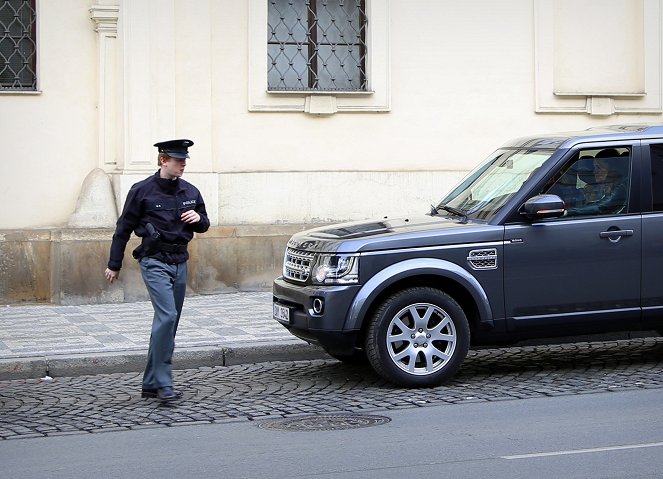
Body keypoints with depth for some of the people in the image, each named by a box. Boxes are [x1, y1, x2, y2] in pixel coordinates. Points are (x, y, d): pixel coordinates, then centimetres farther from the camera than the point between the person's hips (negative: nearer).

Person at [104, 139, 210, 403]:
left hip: (180, 262, 6)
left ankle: (151, 384, 16)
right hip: (155, 262, -6)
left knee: (169, 322, 7)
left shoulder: (190, 192, 9)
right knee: (166, 316, -20)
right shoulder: (143, 190, -5)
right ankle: (163, 384, -18)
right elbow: (124, 228, 1)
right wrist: (114, 265, 3)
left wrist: (199, 218, -4)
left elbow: (203, 226, 21)